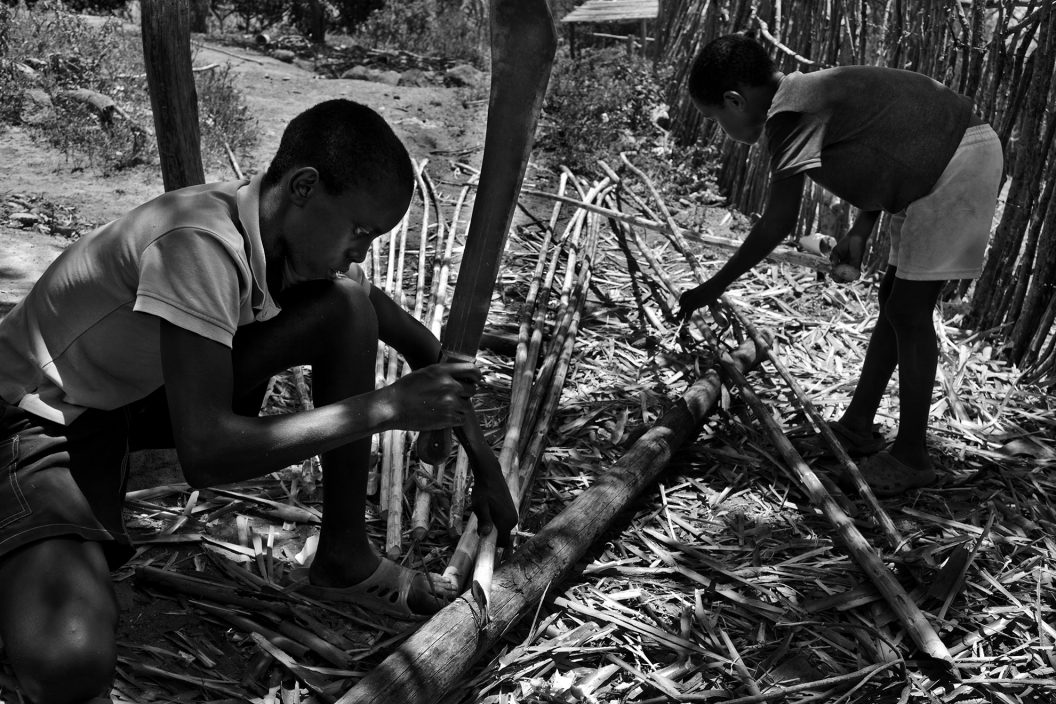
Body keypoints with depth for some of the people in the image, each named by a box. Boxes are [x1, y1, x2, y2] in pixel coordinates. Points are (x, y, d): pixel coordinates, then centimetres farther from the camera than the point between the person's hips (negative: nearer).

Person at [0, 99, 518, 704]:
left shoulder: (299, 240, -8)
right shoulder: (202, 244, -33)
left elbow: (424, 349, 4)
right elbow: (205, 453, -37)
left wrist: (485, 462, 3)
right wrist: (388, 408, -34)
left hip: (145, 392, 7)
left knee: (349, 307, -11)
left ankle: (345, 557, -1)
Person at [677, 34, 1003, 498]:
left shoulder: (789, 111, -20)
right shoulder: (807, 95, 8)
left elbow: (778, 223, -19)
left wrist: (714, 287, -11)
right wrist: (860, 231, 5)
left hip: (961, 160, -10)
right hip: (935, 164, 10)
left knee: (908, 312, -7)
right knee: (894, 300, 13)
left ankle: (911, 456, 4)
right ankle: (856, 428, 24)